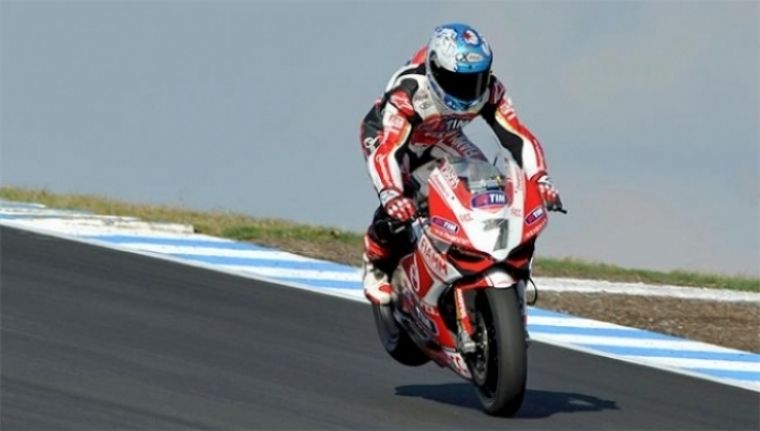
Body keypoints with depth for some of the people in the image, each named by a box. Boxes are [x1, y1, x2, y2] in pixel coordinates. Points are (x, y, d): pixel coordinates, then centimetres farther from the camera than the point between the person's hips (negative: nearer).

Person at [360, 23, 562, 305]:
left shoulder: (488, 91, -26)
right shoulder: (408, 93, -42)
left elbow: (518, 137, -28)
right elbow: (385, 151, -49)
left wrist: (539, 180, -45)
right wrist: (391, 196, -67)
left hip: (440, 140, 5)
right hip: (386, 134, -5)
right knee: (396, 208, -30)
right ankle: (376, 266, -4)